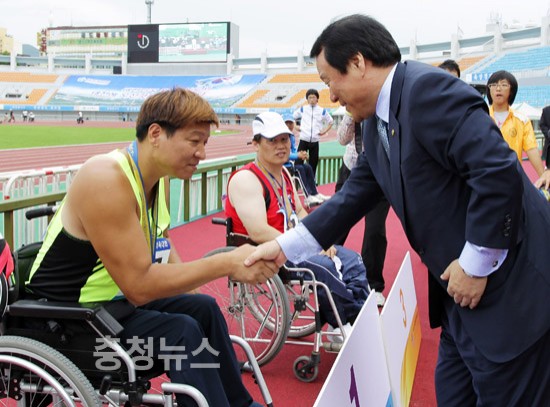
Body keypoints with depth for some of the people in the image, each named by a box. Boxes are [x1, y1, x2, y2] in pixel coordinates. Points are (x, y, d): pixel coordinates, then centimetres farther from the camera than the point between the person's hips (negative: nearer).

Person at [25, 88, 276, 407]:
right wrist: (227, 264, -31)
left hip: (118, 296, 9)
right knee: (182, 332, -21)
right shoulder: (107, 180, -29)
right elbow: (139, 284, -32)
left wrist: (190, 284, -6)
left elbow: (160, 244, 12)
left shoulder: (159, 176, 0)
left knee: (203, 308, 7)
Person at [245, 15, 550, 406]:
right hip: (463, 290, 9)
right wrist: (286, 246, 8)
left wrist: (476, 263, -21)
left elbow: (499, 171, -27)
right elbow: (354, 196, 13)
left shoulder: (428, 88, -20)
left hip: (509, 285, -9)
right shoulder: (378, 122, 9)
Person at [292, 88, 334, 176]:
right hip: (303, 140, -1)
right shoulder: (302, 109, 4)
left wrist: (324, 131, 6)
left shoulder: (322, 111, 4)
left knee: (313, 163, 7)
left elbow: (331, 122, 17)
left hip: (315, 141, 1)